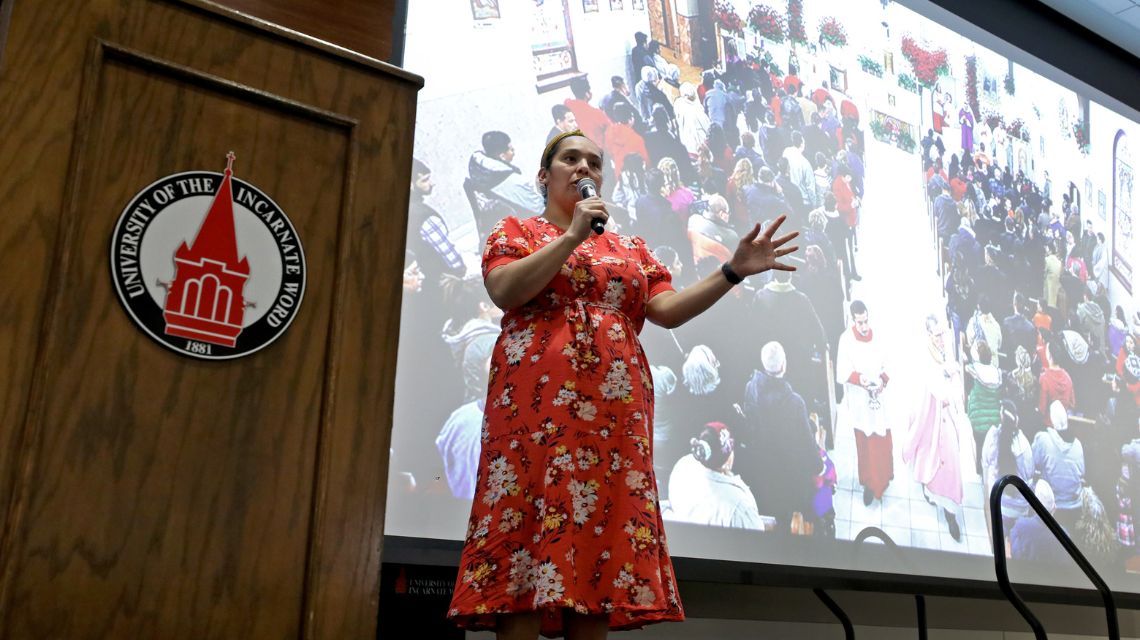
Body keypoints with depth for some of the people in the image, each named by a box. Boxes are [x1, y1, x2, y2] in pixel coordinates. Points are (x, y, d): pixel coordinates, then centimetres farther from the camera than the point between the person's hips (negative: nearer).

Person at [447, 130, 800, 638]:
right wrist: (573, 235, -6)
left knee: (602, 532, -2)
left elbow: (668, 311, 9)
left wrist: (733, 271, -3)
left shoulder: (631, 248, 24)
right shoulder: (517, 230, 14)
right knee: (525, 523, -12)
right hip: (537, 403, -3)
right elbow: (504, 292, -6)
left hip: (614, 411, 4)